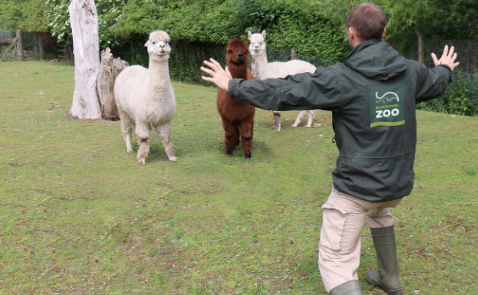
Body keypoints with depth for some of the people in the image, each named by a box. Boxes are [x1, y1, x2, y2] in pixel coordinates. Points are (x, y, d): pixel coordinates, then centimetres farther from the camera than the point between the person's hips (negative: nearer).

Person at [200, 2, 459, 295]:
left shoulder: (342, 78, -17)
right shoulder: (411, 71, 1)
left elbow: (285, 91, -14)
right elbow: (436, 83, 24)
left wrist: (234, 85, -2)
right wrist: (445, 68, 50)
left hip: (356, 184, -7)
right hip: (398, 181, 7)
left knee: (336, 262, -1)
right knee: (380, 214, 39)